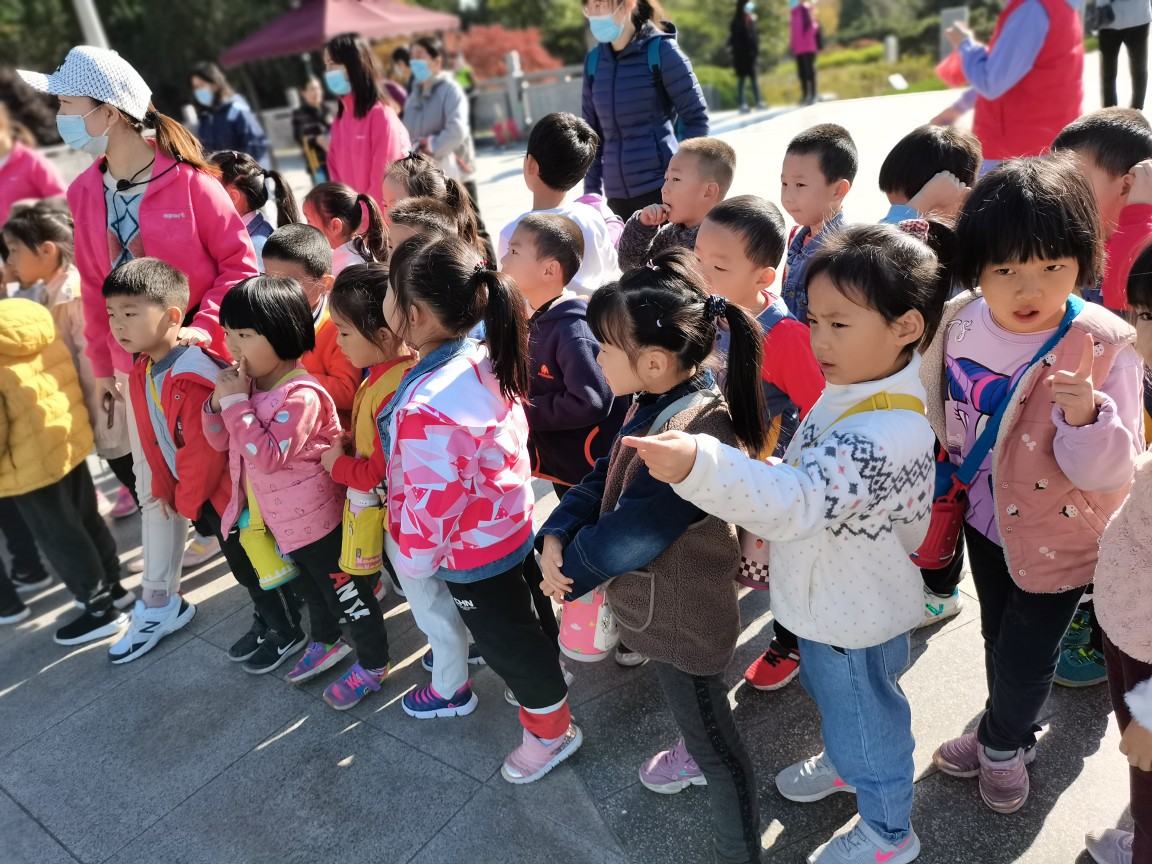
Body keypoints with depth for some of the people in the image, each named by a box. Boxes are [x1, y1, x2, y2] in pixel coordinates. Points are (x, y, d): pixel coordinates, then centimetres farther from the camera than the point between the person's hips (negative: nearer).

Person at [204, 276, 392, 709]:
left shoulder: (300, 395, -28)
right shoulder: (251, 383, -1)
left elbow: (268, 457, -32)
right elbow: (220, 440, 7)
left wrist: (237, 402, -30)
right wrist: (219, 401, -13)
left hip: (316, 520, -9)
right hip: (280, 520, 9)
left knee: (347, 592, 10)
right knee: (310, 588, 29)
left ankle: (372, 665, 29)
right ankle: (326, 643, 52)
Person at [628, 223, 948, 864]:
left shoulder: (886, 433, -38)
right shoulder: (858, 391, -5)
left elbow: (798, 499, -49)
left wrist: (699, 467, -62)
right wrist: (773, 534, 10)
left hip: (855, 619, -9)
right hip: (832, 598, 9)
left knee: (868, 721, 17)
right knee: (835, 699, 33)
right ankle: (846, 764, 62)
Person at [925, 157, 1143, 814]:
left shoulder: (1103, 347, -25)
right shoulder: (961, 323, -13)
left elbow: (1112, 470, -26)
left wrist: (1087, 415, -42)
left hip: (1059, 533, -4)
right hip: (987, 516, 4)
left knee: (1025, 654, 11)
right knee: (998, 637, 24)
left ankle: (1001, 743, 44)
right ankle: (1014, 736, 52)